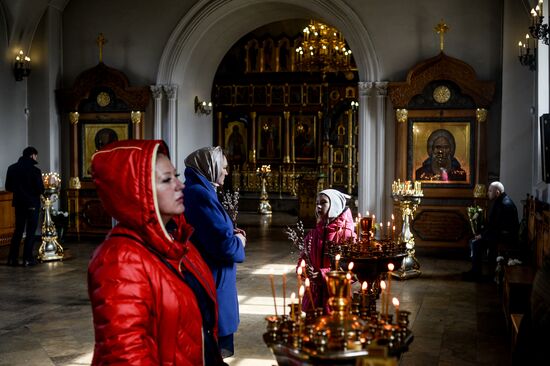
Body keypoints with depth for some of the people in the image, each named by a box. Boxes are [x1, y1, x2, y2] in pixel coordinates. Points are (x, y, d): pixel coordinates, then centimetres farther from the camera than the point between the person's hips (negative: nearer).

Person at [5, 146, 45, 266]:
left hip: (18, 203, 5)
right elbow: (40, 189, -16)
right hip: (32, 204, -5)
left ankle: (12, 258, 12)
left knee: (18, 230, 14)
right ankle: (28, 259, 2)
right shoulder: (35, 170, -16)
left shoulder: (12, 168, 1)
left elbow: (8, 187, 6)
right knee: (30, 231, 3)